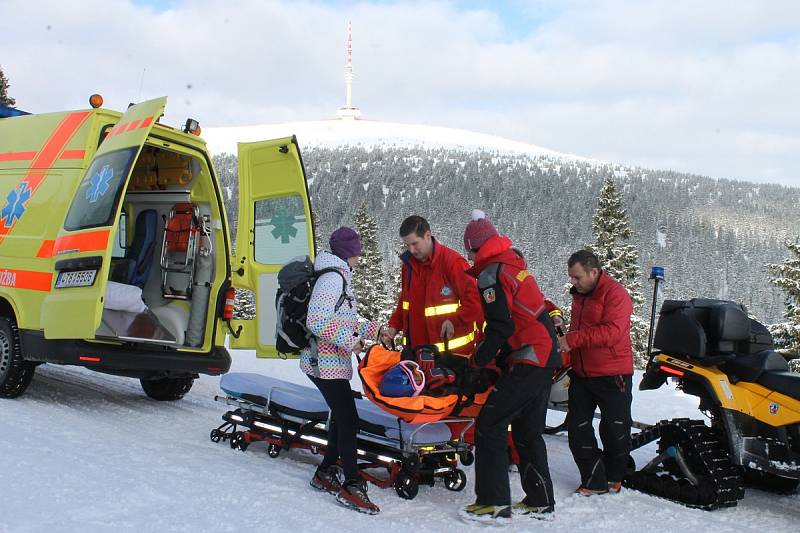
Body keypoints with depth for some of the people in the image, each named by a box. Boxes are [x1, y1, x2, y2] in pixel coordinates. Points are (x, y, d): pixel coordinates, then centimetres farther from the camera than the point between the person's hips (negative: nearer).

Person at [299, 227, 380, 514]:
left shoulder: (339, 276, 14)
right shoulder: (333, 278, -17)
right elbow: (317, 320, -25)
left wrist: (367, 328, 14)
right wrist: (349, 340, -21)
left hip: (331, 361, 10)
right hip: (326, 363, -10)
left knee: (341, 416, 17)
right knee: (349, 419, -8)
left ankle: (325, 473, 27)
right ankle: (352, 485, -4)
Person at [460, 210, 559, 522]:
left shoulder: (491, 274, -12)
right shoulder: (514, 263, 16)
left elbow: (500, 326, -19)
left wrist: (479, 360, -8)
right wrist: (496, 356, 20)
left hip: (528, 361, -9)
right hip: (546, 356, 10)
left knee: (489, 425, -6)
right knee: (528, 431, 16)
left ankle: (493, 501, -6)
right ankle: (541, 502, 22)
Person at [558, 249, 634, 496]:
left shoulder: (615, 294, -14)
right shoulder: (579, 294, 12)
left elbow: (612, 332, -27)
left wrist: (573, 339, -28)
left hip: (612, 375, -7)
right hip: (581, 374, 8)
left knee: (614, 430, 5)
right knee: (578, 429, 3)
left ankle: (614, 476, 25)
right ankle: (594, 481, 10)